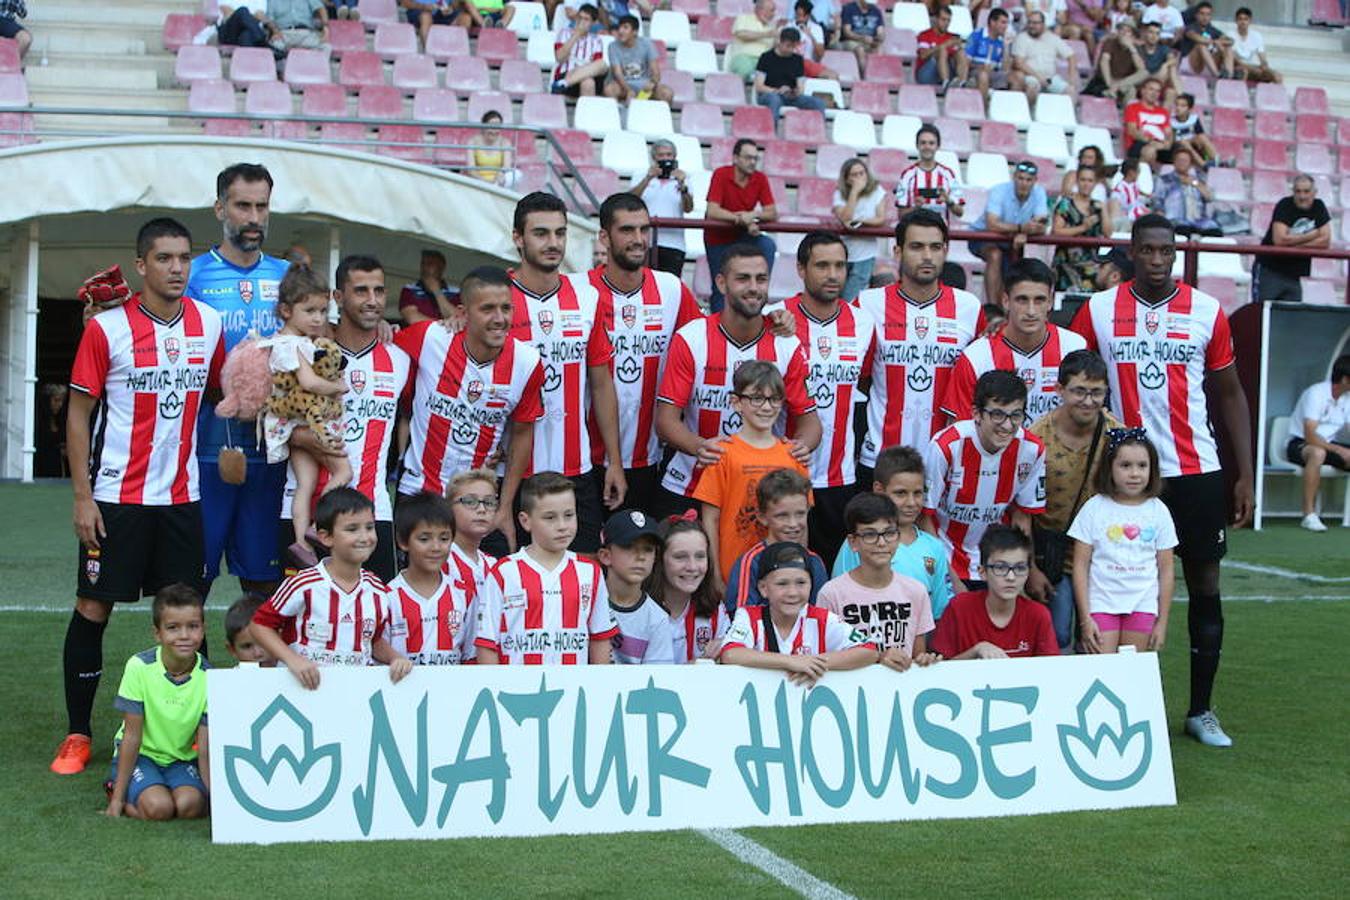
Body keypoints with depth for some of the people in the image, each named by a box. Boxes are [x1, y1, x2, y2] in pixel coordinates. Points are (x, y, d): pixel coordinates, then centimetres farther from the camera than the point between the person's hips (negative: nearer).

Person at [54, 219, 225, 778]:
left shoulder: (209, 323, 4)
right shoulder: (107, 328, -7)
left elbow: (221, 390, 18)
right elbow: (79, 413, -4)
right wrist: (82, 496, -8)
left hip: (181, 496, 3)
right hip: (116, 497, -3)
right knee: (93, 608, 0)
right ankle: (78, 733, 11)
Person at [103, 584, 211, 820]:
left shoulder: (208, 678, -13)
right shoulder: (139, 667, -18)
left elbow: (205, 748, -10)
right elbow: (132, 736, -14)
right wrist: (117, 799, -13)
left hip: (181, 759, 2)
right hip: (140, 755, -2)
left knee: (190, 805, -27)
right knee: (158, 807, -28)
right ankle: (116, 789, 4)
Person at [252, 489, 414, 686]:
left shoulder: (379, 592, 2)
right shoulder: (304, 586, -12)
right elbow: (261, 624, -4)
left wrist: (397, 658, -2)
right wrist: (293, 660, -15)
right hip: (305, 685, -3)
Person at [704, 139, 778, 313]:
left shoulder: (760, 179, -8)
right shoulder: (721, 174, -16)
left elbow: (772, 213, -10)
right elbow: (712, 212, -25)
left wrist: (753, 216, -31)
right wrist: (741, 218, -33)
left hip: (742, 235, 2)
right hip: (718, 238, -2)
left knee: (769, 246, -28)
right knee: (720, 288, 1)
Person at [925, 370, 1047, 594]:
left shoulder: (1032, 450, -13)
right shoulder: (945, 447, -24)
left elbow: (1022, 516, 2)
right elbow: (924, 516, -14)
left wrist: (1026, 574, 4)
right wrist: (951, 580, -13)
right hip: (944, 561, -3)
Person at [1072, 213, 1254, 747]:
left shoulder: (1207, 313, 2)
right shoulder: (1097, 312, 0)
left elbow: (1230, 395, 7)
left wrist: (1245, 476, 2)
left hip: (1197, 471, 1)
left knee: (1205, 585, 4)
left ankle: (1201, 710, 15)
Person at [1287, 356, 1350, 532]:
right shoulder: (1316, 393, -19)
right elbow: (1310, 435, -26)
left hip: (1329, 444, 7)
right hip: (1300, 444, -7)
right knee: (1317, 453, -40)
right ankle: (1309, 515, -36)